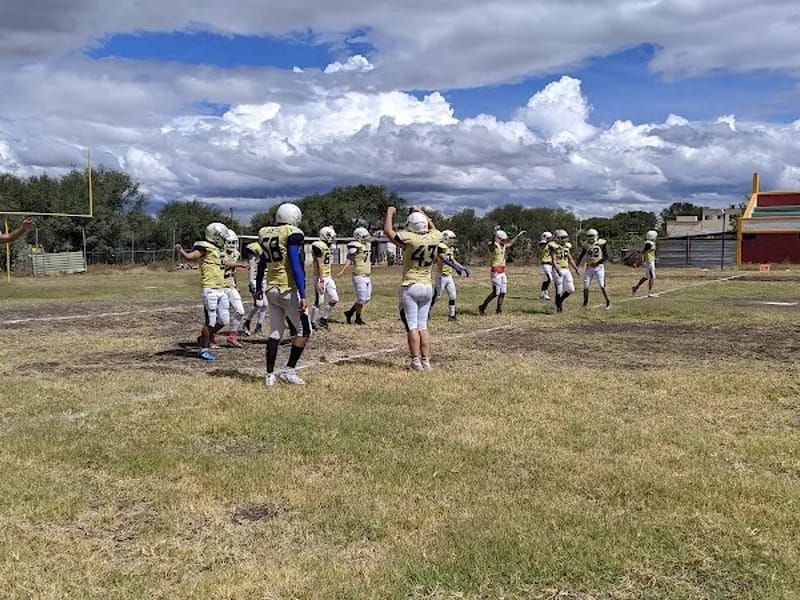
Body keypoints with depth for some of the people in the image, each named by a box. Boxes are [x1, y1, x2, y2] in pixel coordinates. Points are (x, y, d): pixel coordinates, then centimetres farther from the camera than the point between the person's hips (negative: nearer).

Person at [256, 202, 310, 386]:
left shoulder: (266, 234, 9)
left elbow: (262, 264, 19)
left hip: (271, 289, 7)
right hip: (289, 290, -7)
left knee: (275, 332, 13)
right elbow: (296, 266, -18)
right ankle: (289, 371, 1)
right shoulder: (293, 234, -11)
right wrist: (303, 295, -19)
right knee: (304, 331, 5)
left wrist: (258, 287, 32)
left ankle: (270, 375, 13)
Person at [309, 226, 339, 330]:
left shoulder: (328, 247, 12)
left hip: (328, 277, 9)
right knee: (319, 302, -2)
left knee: (334, 299, 9)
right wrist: (321, 281, -22)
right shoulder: (319, 246, -16)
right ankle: (313, 322, 11)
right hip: (320, 278, -9)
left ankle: (323, 319, 21)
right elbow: (319, 265, -20)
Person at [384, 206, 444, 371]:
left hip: (410, 287, -5)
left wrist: (390, 212, 15)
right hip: (428, 287, 5)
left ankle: (416, 362, -2)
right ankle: (426, 361, 11)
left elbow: (388, 231, 0)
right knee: (423, 326, 11)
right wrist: (421, 212, 34)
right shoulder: (435, 237, 0)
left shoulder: (409, 239, -14)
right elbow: (433, 228, 26)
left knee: (412, 326, -1)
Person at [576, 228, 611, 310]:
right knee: (586, 287, 2)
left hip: (599, 267, -3)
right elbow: (581, 256, 12)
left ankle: (608, 303, 8)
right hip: (589, 267, 3)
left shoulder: (601, 243, -8)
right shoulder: (586, 244, 2)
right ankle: (585, 303, 18)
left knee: (602, 286, -5)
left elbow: (606, 256, -6)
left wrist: (598, 262, -19)